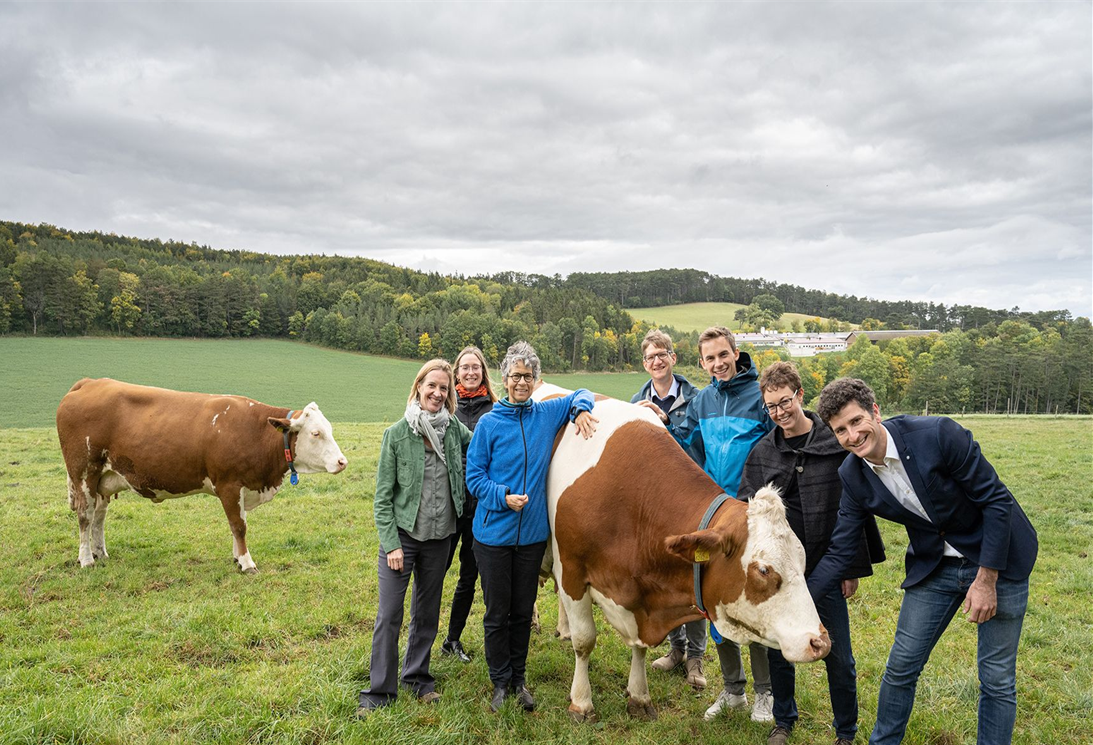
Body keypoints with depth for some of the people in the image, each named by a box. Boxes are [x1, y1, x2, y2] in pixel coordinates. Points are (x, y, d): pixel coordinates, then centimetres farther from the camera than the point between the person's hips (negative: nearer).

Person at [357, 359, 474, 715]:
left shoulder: (455, 429, -2)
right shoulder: (396, 434, -10)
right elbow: (383, 496, -7)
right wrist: (391, 544, -12)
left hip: (438, 538, 3)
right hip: (401, 535, -3)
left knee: (427, 612, 16)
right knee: (389, 615, 1)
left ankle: (417, 677, 35)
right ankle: (380, 690, 18)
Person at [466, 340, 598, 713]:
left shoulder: (547, 414, 2)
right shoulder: (489, 423, -6)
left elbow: (580, 395, 19)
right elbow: (474, 475, -4)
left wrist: (581, 409, -4)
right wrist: (504, 497, -19)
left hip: (533, 532, 3)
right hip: (493, 532, -2)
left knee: (523, 610, 14)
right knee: (497, 612, 8)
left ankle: (519, 679, 32)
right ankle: (500, 682, 26)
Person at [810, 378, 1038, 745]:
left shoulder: (939, 434, -26)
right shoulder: (852, 476, -12)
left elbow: (997, 501, -18)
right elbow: (840, 553, -7)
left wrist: (986, 580, -17)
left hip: (997, 560, -3)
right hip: (933, 565, 4)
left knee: (997, 679, 3)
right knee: (901, 665, 7)